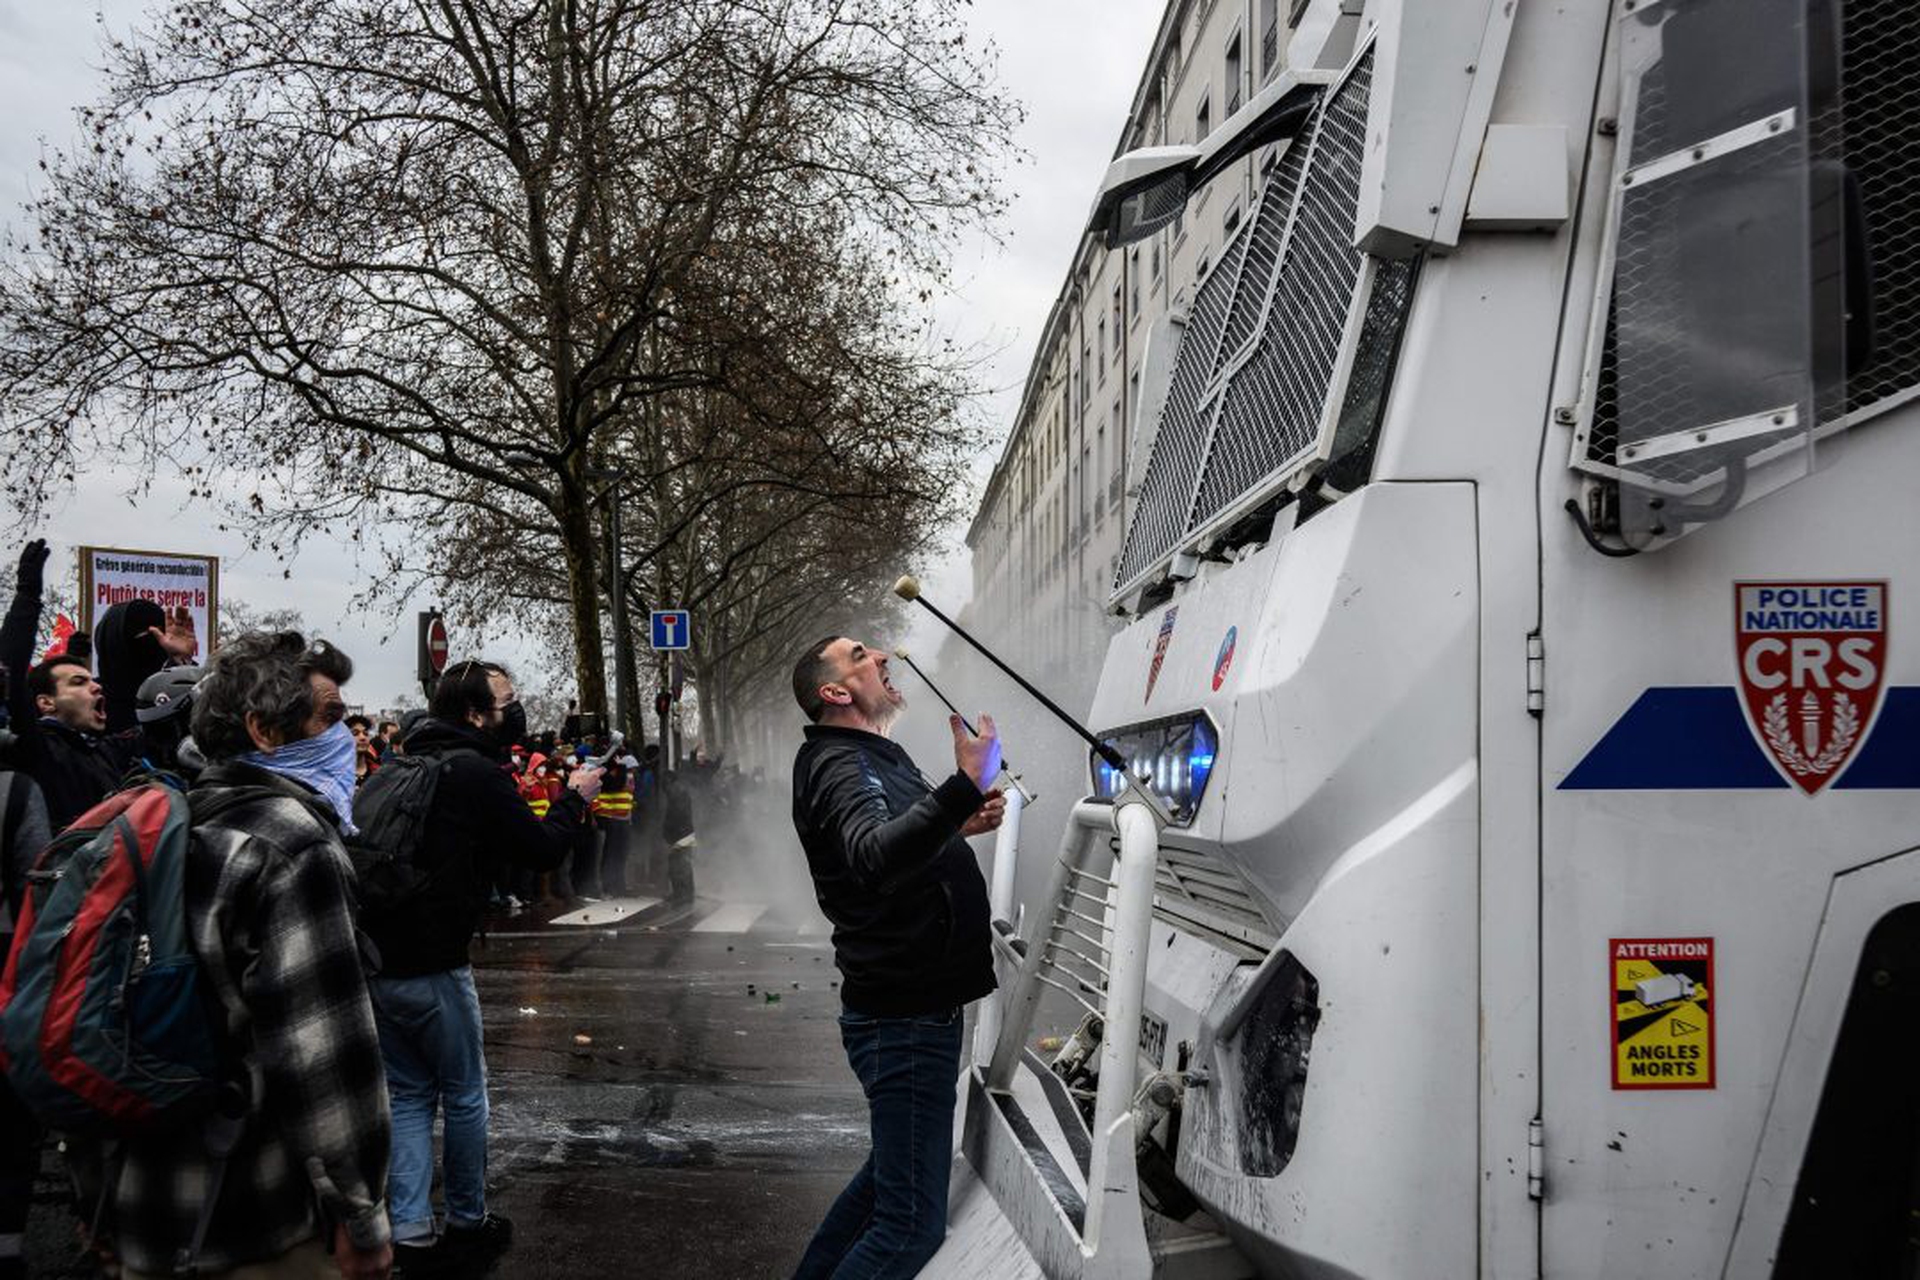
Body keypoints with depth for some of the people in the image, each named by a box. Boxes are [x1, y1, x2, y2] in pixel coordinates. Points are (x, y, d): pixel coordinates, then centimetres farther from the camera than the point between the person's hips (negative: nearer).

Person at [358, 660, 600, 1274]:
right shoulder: (476, 773, -12)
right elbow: (543, 849, -8)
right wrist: (573, 799, 8)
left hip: (376, 961, 7)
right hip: (433, 965, -7)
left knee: (409, 1094, 15)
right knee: (464, 1094, 10)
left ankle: (410, 1234, 13)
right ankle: (468, 1224, 23)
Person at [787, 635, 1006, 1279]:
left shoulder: (875, 756, 14)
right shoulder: (839, 767, -18)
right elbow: (873, 858, -39)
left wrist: (962, 825, 10)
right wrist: (965, 788, -49)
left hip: (918, 1007, 11)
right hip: (903, 1018, -11)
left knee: (892, 1172, 27)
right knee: (913, 1223, -10)